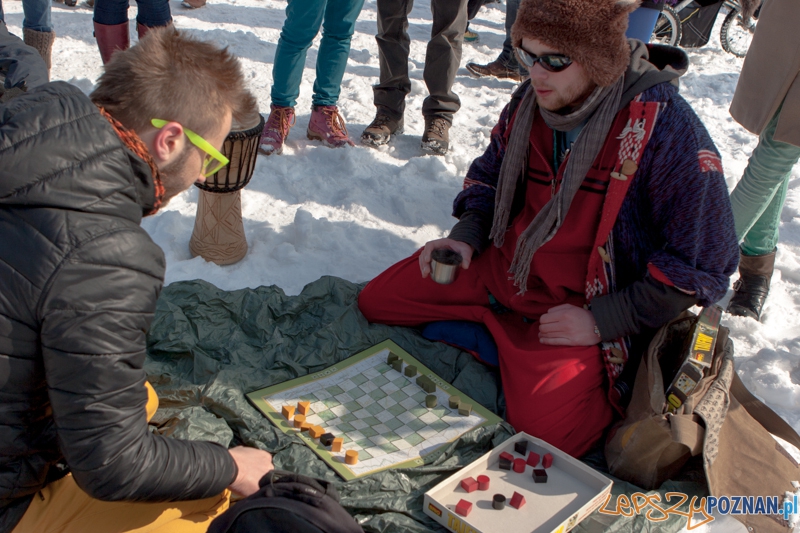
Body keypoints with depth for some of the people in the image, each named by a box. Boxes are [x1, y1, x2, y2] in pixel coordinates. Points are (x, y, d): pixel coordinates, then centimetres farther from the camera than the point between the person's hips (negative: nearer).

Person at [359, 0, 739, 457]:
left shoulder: (667, 127, -21)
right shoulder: (532, 100, -2)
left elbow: (703, 262, -18)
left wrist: (601, 320, -21)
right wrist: (467, 235, -1)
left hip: (590, 305, -6)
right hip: (502, 270, 7)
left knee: (543, 426, -27)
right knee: (375, 301, 5)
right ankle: (508, 344, 10)